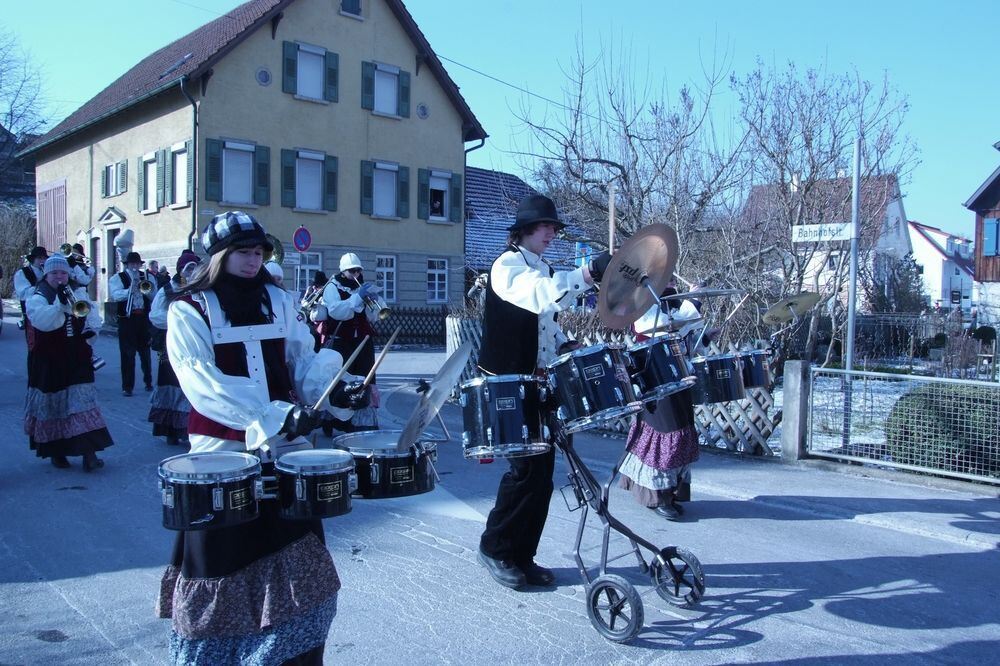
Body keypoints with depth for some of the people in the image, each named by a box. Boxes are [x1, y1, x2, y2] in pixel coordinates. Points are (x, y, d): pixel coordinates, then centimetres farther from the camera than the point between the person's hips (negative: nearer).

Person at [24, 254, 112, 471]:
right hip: (49, 363, -2)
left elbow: (93, 318, 9)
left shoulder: (78, 294, 11)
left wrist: (91, 330, -11)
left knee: (83, 402, -5)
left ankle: (89, 453, -7)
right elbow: (41, 322, -22)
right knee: (53, 405, 6)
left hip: (77, 361, 3)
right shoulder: (37, 298, -3)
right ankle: (56, 452, 22)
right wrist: (60, 304, -31)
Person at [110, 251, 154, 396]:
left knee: (145, 352, 12)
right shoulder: (117, 278, 2)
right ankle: (127, 387, 4)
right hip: (127, 320, -3)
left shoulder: (146, 277, 12)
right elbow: (115, 295, -15)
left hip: (144, 319, 3)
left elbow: (154, 297, 3)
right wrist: (130, 289, -28)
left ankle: (148, 382, 27)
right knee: (127, 354, -2)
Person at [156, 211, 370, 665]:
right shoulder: (188, 311, -4)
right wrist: (275, 415, -27)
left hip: (285, 450, 4)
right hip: (223, 454, -3)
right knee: (224, 561, 7)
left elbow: (304, 361, 5)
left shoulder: (278, 301, 10)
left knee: (297, 567, 7)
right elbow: (206, 384, -17)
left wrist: (335, 389, -16)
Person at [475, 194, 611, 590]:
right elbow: (540, 296, -33)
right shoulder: (507, 265, -11)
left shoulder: (543, 269, 16)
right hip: (507, 386, -8)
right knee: (527, 468, -7)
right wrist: (590, 273, -44)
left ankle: (523, 556, 19)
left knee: (543, 469, 8)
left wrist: (566, 346, 7)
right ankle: (495, 547, 13)